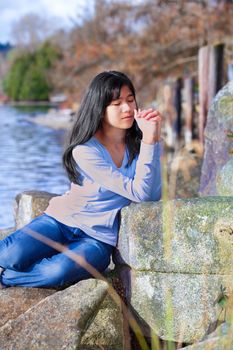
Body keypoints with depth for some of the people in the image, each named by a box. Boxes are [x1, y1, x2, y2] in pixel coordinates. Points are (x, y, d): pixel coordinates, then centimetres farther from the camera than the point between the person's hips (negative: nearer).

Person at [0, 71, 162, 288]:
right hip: (62, 220, -1)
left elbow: (153, 196, -15)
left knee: (60, 271, -32)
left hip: (99, 238, 2)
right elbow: (139, 193, -19)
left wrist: (152, 138, -20)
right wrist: (149, 141, -25)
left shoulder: (138, 145, 0)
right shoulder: (84, 151, -13)